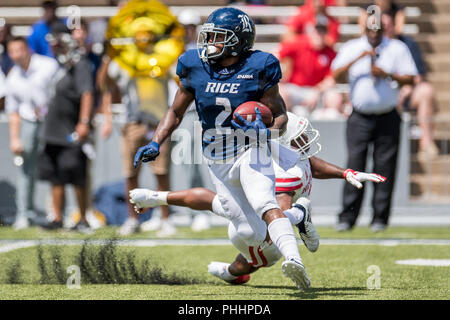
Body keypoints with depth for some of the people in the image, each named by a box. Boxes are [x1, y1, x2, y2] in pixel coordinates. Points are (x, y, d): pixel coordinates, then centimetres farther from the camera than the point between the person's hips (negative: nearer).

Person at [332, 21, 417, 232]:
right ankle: (347, 218, -3)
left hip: (388, 118, 0)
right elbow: (337, 76, -4)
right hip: (360, 118, 0)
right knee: (355, 165, -6)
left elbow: (410, 78, 2)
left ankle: (380, 218, 5)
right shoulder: (351, 48, 7)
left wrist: (387, 75, -14)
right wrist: (358, 58, -16)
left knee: (385, 167, -1)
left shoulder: (397, 48, 7)